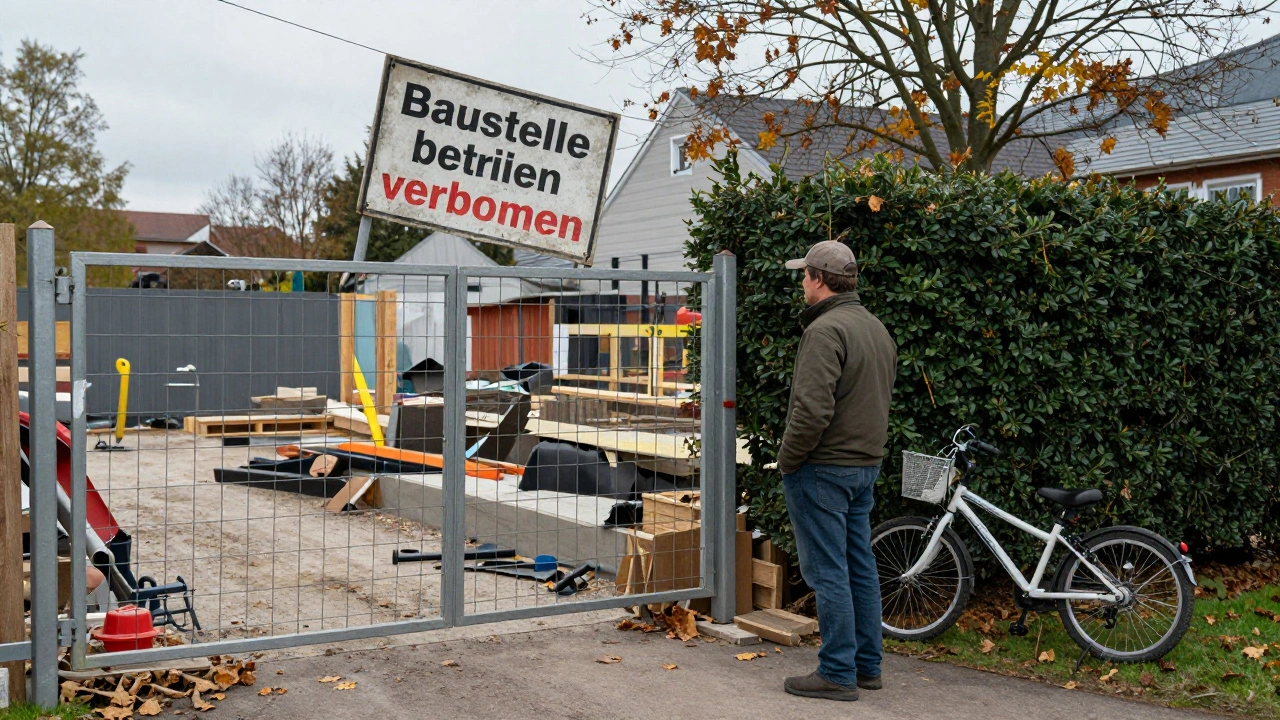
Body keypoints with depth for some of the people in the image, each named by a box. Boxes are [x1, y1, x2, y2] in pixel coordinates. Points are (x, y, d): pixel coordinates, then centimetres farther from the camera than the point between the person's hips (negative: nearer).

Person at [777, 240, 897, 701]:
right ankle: (867, 665, 22)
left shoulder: (826, 330, -17)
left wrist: (787, 459, -12)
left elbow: (813, 409, -25)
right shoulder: (878, 329, 13)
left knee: (828, 572, -3)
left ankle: (838, 673, 2)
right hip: (866, 465, 9)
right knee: (860, 567, 14)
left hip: (822, 470, -9)